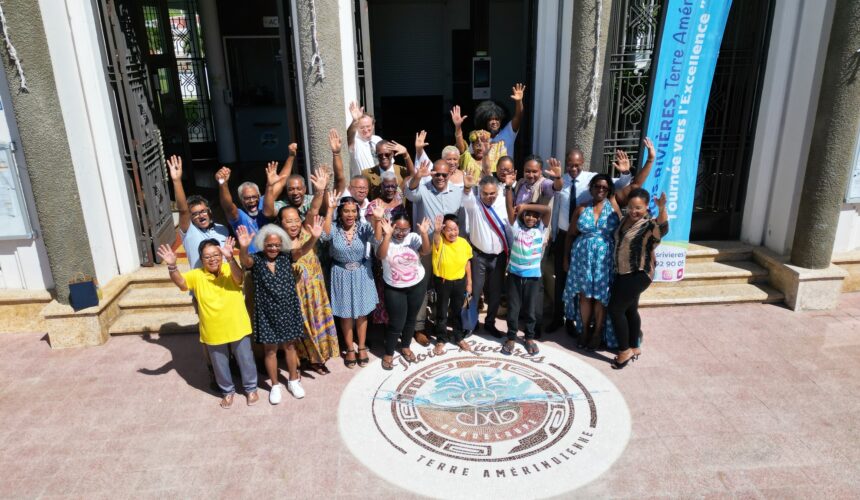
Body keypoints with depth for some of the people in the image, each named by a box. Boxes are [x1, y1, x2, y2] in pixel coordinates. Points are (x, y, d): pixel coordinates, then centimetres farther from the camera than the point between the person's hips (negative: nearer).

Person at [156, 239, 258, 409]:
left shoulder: (230, 269, -10)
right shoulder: (197, 275, -5)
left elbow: (238, 278, -31)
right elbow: (180, 282, -19)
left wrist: (230, 258, -49)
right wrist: (172, 266, -40)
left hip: (237, 328, -2)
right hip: (213, 332, 2)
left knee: (245, 360, 16)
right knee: (220, 364, 20)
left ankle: (251, 388, 39)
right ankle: (227, 391, 43)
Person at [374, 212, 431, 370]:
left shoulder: (414, 238, -7)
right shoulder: (385, 239, -11)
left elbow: (426, 251, -23)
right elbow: (381, 255, -31)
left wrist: (424, 233, -36)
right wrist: (387, 235, -37)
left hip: (417, 286, 3)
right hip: (394, 289, -3)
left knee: (411, 319, 18)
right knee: (396, 323, 0)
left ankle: (405, 347, 40)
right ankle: (388, 354, 20)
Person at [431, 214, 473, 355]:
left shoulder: (464, 243, -8)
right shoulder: (440, 242, -18)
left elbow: (467, 264, 3)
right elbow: (436, 239, -44)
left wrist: (469, 283, 7)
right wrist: (436, 230, -67)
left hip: (460, 282, 3)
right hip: (442, 282, -2)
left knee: (458, 312, 18)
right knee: (442, 313, 11)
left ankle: (458, 337, 36)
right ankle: (441, 340, 28)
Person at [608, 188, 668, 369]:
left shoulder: (650, 225, -18)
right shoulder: (625, 219, 6)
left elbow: (663, 227, -42)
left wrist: (662, 209, -60)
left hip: (639, 274, -8)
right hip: (622, 273, 8)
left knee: (615, 309, -7)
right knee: (630, 310, 17)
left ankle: (625, 350, 7)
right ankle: (634, 347, 32)